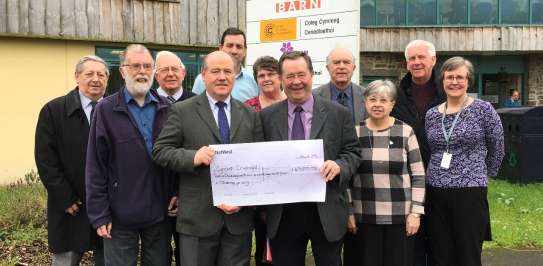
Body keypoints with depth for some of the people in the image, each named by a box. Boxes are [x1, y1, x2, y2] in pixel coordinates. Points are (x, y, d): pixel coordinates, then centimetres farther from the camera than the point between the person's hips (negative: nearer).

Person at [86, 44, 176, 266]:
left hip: (161, 213, 3)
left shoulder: (166, 108, 5)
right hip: (120, 216, -2)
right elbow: (95, 167, -5)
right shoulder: (105, 109, -3)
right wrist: (99, 214, -7)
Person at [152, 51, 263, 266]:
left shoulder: (250, 115, 8)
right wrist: (193, 157, -23)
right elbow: (160, 151, -5)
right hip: (198, 216, -2)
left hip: (239, 216, 3)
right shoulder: (182, 111, 0)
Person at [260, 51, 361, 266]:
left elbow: (353, 152, 3)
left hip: (327, 212, -1)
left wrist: (339, 165, -19)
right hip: (282, 214, 1)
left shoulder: (338, 114, 0)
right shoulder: (267, 117, 3)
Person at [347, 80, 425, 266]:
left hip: (399, 216, -1)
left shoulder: (406, 132, -1)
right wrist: (348, 212, 1)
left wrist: (416, 212, -5)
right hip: (363, 216, 1)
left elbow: (418, 176, 0)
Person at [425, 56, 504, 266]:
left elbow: (497, 149, 5)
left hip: (470, 192, -3)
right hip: (435, 193, 4)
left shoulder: (483, 109, -3)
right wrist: (441, 175, 14)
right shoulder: (431, 115, 7)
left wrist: (481, 175, 14)